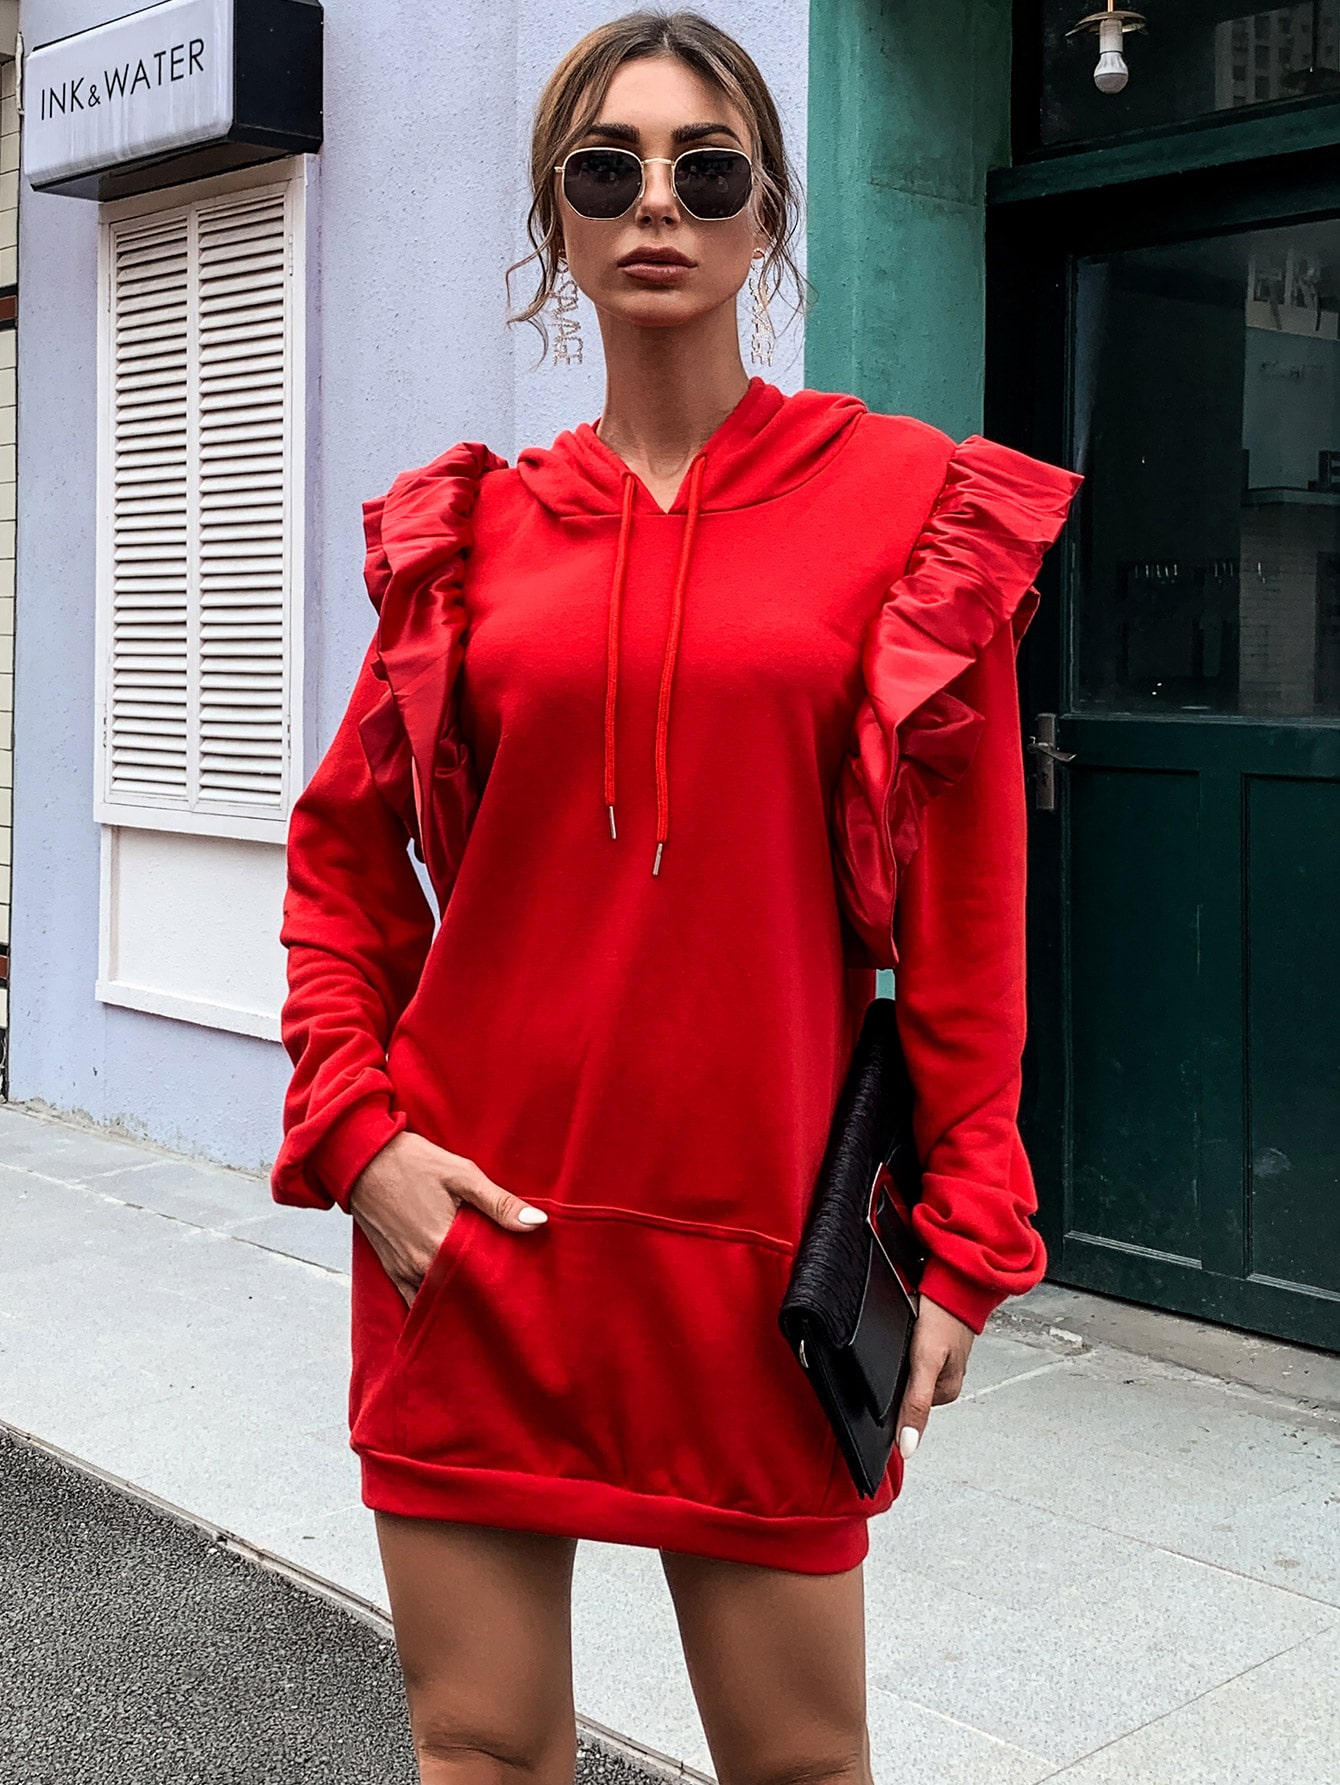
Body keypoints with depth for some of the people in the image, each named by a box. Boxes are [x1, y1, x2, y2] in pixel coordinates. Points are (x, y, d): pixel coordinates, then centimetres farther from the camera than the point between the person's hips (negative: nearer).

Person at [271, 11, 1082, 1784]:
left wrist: (967, 1240, -1)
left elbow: (966, 911, 0)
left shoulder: (913, 507, 0)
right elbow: (343, 845, 14)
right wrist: (352, 1123, 1)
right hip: (473, 1232, 2)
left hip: (757, 1238, -2)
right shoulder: (470, 530, 6)